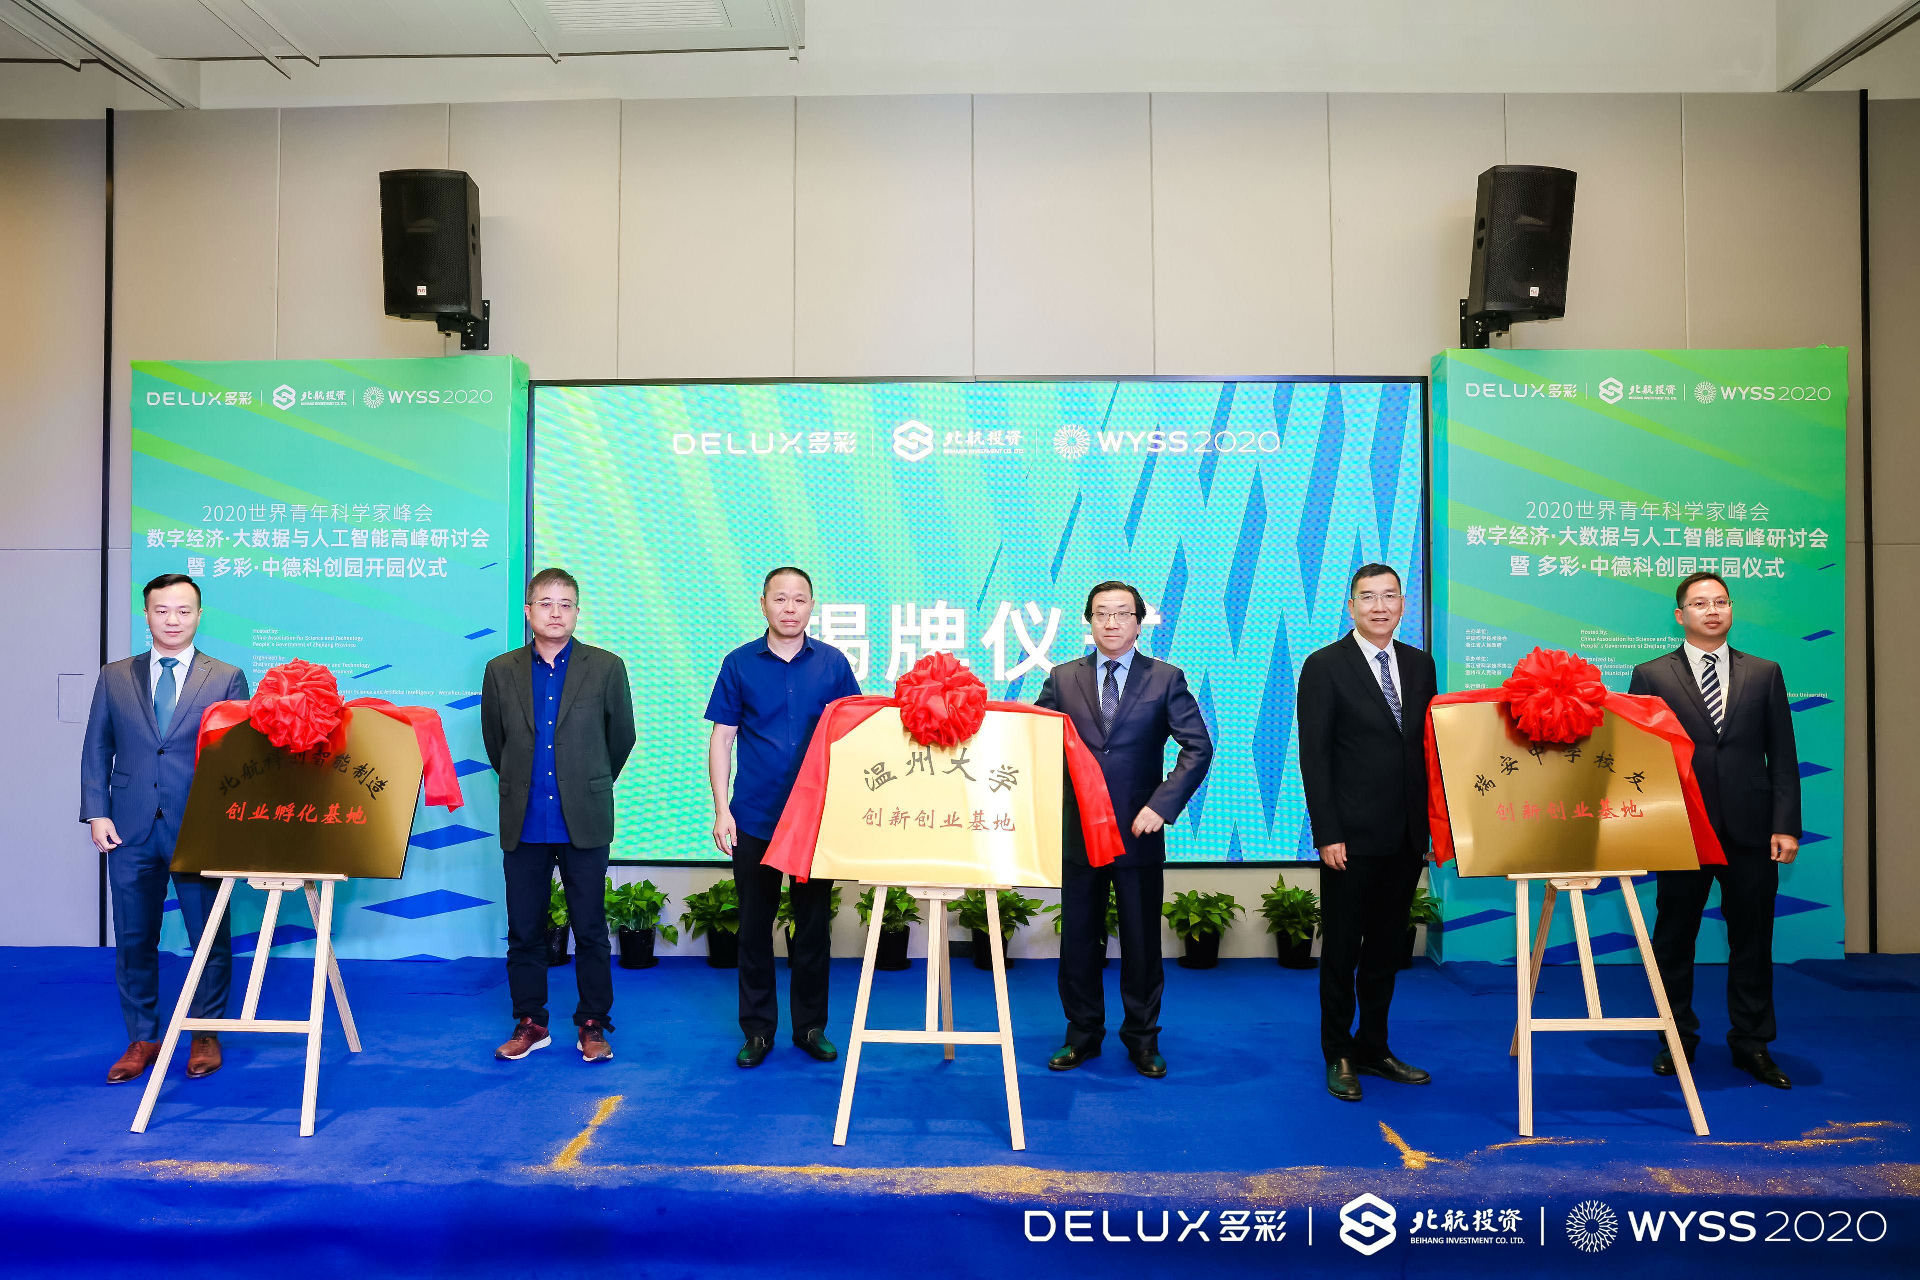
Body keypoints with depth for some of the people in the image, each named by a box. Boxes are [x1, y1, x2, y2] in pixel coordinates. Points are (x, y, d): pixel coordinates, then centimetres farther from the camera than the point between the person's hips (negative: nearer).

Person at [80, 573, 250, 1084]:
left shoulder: (226, 678, 3)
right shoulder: (114, 677, 10)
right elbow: (96, 749, 10)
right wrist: (97, 814, -1)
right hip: (131, 830, 2)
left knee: (210, 938, 4)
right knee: (133, 940, 9)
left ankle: (205, 1036, 21)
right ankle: (142, 1039, 23)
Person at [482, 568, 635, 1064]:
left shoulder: (606, 668, 1)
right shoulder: (501, 671, 6)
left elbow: (621, 738, 10)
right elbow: (494, 743, 16)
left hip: (584, 823, -2)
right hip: (523, 824, 2)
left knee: (590, 930, 4)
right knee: (523, 931, 8)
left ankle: (593, 1024, 18)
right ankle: (530, 1023, 23)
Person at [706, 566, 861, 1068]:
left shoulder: (833, 663, 1)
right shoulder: (739, 663, 0)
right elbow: (721, 739, 2)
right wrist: (721, 810, -4)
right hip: (754, 819, 0)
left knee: (814, 925, 8)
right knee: (754, 926, 8)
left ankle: (810, 1026, 22)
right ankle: (757, 1028, 21)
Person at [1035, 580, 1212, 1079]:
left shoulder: (1165, 679, 1)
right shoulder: (1062, 679, 6)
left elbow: (1199, 747, -4)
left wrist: (1161, 805, -13)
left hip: (1139, 832, -1)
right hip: (1078, 830, 2)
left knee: (1142, 941, 8)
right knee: (1078, 940, 10)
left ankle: (1142, 1038, 24)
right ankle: (1083, 1034, 26)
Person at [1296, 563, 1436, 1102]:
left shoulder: (1419, 664, 10)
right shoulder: (1324, 666, -7)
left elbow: (1428, 743, 12)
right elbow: (1314, 757, -10)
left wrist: (1435, 817, 5)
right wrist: (1327, 834, -14)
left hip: (1407, 836, 5)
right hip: (1352, 837, -5)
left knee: (1387, 948, 14)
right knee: (1342, 951, 6)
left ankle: (1373, 1047, 27)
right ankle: (1340, 1056, 19)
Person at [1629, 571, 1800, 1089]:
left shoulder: (1764, 673, 9)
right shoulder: (1651, 676, 3)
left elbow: (1782, 755, 6)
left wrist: (1786, 825, -2)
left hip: (1750, 830, 2)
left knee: (1752, 940, 8)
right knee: (1674, 939, 7)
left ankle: (1751, 1044, 21)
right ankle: (1678, 1040, 20)